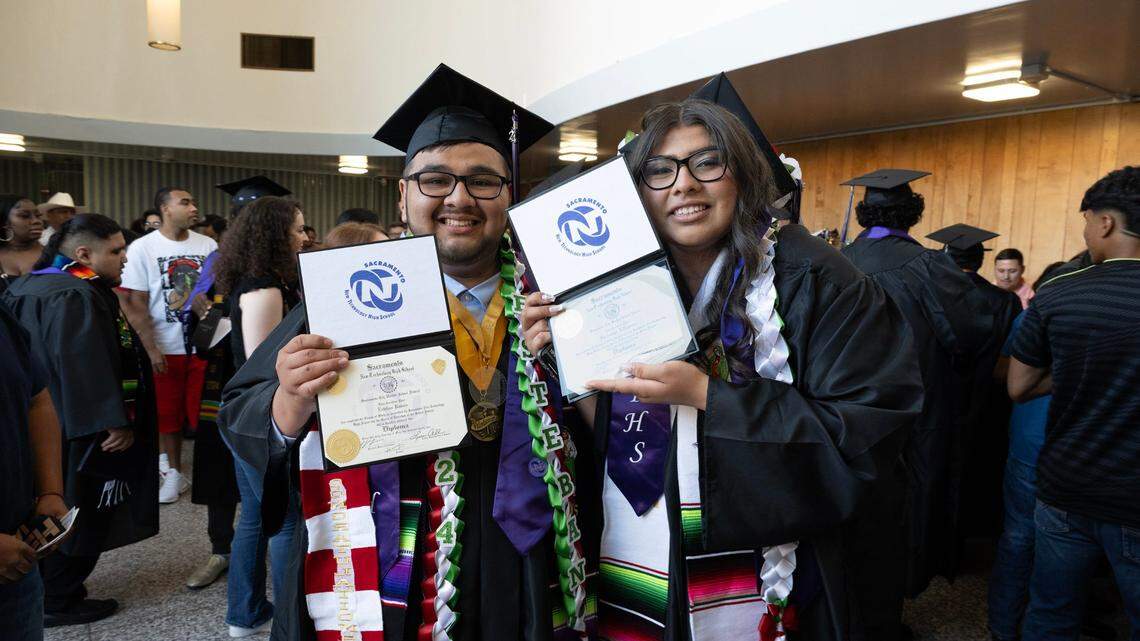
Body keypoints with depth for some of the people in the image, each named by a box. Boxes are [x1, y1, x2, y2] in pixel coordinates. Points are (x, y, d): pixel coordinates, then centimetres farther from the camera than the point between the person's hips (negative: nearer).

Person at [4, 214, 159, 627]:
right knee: (77, 514, 5)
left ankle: (44, 588, 34)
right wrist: (113, 422, -25)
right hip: (74, 428, -10)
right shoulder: (75, 296, -24)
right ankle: (59, 601, 17)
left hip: (42, 422, 10)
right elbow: (85, 367, -29)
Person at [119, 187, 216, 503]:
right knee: (169, 412, 10)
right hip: (166, 348, -1)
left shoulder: (208, 245, 1)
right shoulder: (142, 248, -4)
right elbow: (135, 305, -5)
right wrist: (152, 349, -10)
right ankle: (173, 471, 27)